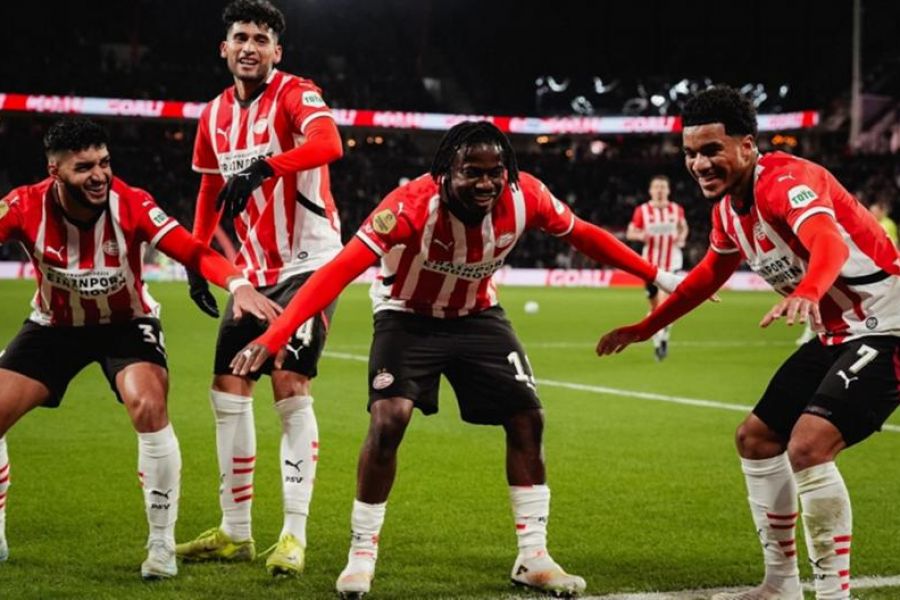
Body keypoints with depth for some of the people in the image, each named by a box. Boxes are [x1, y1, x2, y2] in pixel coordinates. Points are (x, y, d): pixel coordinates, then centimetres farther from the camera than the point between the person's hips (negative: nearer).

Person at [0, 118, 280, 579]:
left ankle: (162, 546, -11)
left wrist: (238, 284, -49)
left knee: (148, 407, -27)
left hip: (126, 323, -2)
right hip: (54, 325, 2)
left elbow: (193, 252, -30)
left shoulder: (132, 205, -26)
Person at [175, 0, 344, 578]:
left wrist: (261, 168, -44)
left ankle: (295, 535, -9)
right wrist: (196, 260, 17)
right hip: (255, 270, 7)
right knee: (228, 390, 7)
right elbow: (210, 191, 22)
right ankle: (235, 533, 17)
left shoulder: (295, 94, -12)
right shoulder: (214, 115, 9)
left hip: (310, 262, -7)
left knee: (291, 387, -16)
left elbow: (329, 143, -33)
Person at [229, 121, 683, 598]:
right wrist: (274, 337, -53)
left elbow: (582, 235, -4)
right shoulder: (412, 205, -37)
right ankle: (361, 557, -5)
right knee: (388, 421, -22)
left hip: (477, 316, 4)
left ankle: (533, 558, 12)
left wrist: (656, 276, 2)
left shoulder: (525, 197, -24)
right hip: (408, 317, -4)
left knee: (527, 417, -2)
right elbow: (339, 270, -43)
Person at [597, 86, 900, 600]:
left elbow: (830, 241, -46)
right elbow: (712, 272, 25)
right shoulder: (728, 208, 4)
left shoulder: (788, 181, -24)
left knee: (808, 445, -25)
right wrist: (646, 327, 30)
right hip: (838, 334, 10)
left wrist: (807, 293, -67)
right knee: (756, 438, 14)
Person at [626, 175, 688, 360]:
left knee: (665, 300, -19)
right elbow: (629, 233, 3)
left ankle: (663, 336, 1)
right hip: (651, 263, 1)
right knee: (655, 306, 6)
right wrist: (641, 235, -19)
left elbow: (684, 227, 20)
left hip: (672, 263, -1)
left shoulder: (677, 209, 3)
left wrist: (682, 237, -2)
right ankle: (657, 343, 24)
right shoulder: (642, 210, 0)